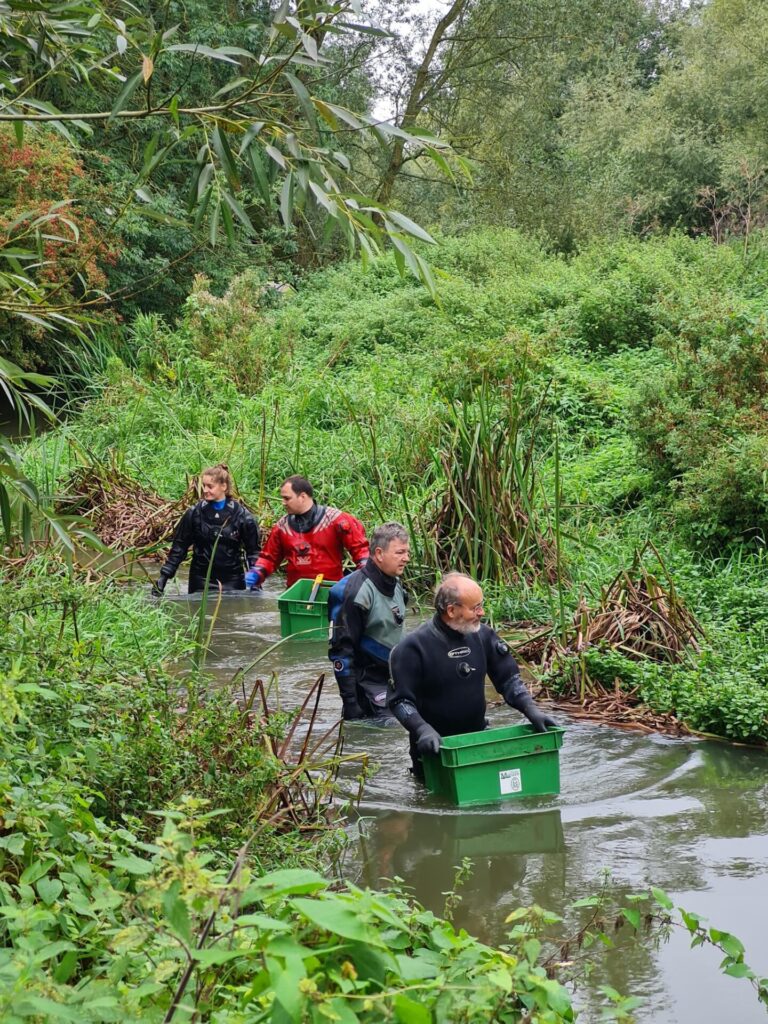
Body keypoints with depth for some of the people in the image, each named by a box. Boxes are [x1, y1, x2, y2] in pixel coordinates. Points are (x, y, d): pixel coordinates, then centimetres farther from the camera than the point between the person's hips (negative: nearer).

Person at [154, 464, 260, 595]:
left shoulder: (241, 515, -4)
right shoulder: (194, 514, -1)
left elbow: (253, 550, 1)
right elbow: (179, 547, 4)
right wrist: (164, 576, -2)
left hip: (232, 581, -1)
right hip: (201, 581, 1)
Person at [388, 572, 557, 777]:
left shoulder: (483, 635, 0)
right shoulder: (414, 648, -16)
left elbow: (508, 678, 5)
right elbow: (400, 700, -16)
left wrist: (531, 710, -9)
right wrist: (423, 730, -31)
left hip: (478, 739, 5)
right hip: (436, 746, -4)